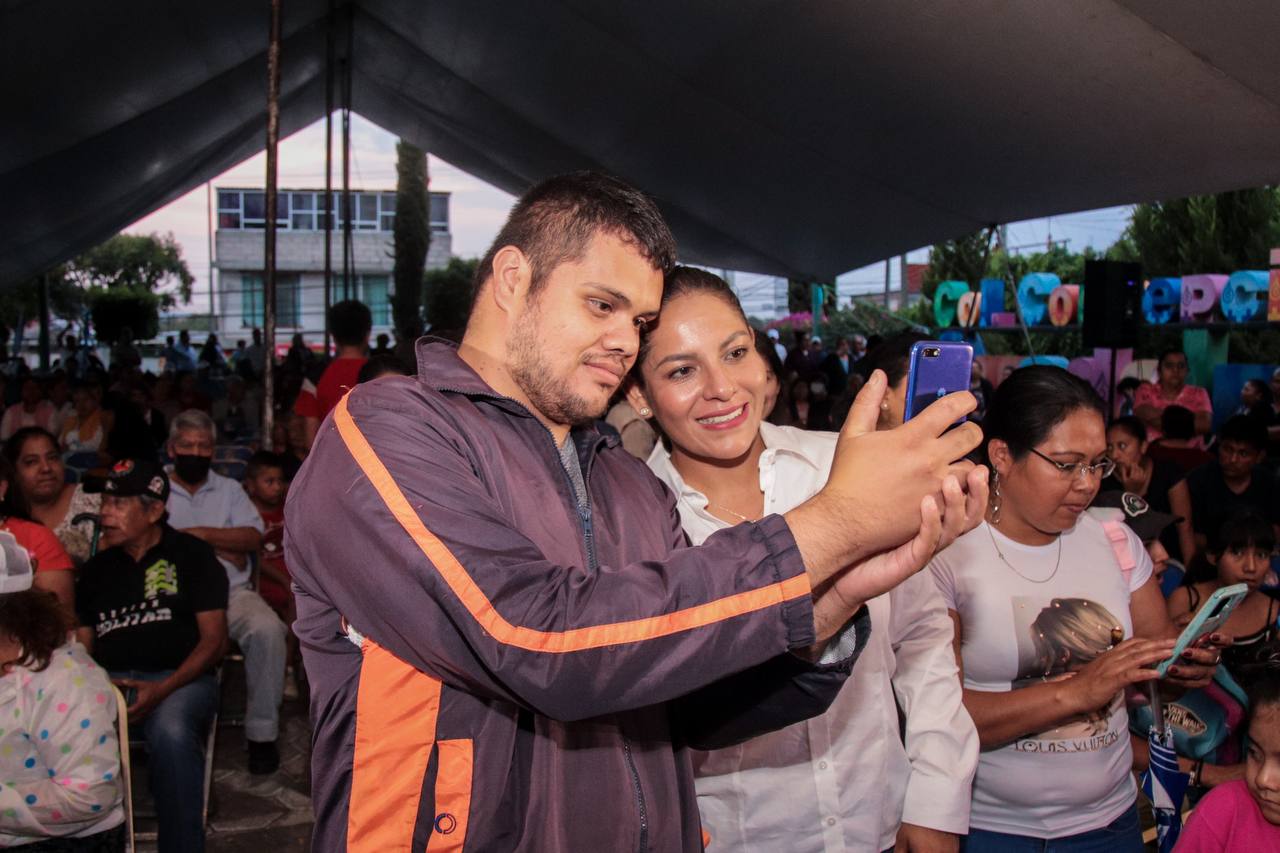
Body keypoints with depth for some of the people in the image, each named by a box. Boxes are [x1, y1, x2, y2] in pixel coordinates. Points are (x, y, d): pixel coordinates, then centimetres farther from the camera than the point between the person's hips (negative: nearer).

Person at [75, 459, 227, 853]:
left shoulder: (192, 555, 9)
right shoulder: (97, 568, 23)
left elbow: (213, 639, 1)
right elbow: (82, 646, 19)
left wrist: (162, 689, -14)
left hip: (179, 677, -3)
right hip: (107, 681, 4)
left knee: (170, 731, -37)